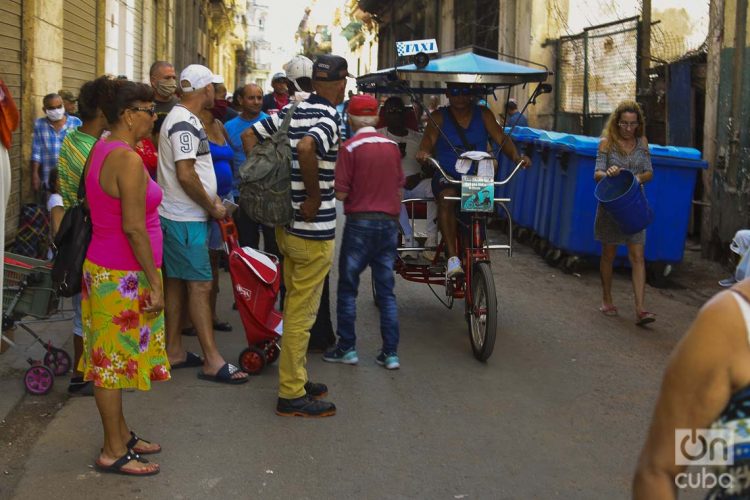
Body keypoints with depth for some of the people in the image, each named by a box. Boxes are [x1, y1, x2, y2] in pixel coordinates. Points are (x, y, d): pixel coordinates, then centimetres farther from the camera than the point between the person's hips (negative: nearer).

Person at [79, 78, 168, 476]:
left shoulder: (100, 150, 8)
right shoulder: (128, 160, -21)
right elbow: (133, 227, -24)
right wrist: (154, 283, -19)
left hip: (102, 268, 9)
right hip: (122, 277, -9)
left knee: (111, 360, 17)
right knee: (116, 360, 1)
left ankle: (121, 434, 31)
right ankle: (113, 452, 12)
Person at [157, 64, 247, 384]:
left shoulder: (185, 120, 15)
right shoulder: (184, 124, -18)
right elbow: (185, 175, -25)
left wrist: (211, 199, 13)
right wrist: (213, 207, -15)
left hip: (182, 216, 10)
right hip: (185, 220, -10)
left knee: (177, 283, 13)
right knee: (200, 285, -8)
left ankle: (174, 351, 21)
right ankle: (212, 361, -5)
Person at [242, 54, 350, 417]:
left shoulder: (291, 111, 7)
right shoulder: (329, 119, -17)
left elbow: (249, 136, 13)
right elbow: (306, 147, -36)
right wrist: (315, 196, -25)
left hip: (287, 224, 8)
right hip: (314, 229, -8)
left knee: (295, 307, 19)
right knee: (302, 313, 0)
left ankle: (295, 380, 30)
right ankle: (291, 395, 8)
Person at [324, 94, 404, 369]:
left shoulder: (350, 147, -11)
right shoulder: (393, 146, 3)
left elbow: (341, 193, -12)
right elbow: (399, 188, 10)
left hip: (360, 223, -4)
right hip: (389, 222, 4)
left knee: (348, 288, 8)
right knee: (386, 291, 8)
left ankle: (347, 348, 12)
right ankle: (390, 353, 9)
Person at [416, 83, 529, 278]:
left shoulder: (483, 114, 10)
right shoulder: (439, 116, 5)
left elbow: (501, 138, 0)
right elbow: (428, 139, -10)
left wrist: (516, 156, -20)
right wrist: (424, 152, -34)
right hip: (447, 176, -2)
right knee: (447, 197, -34)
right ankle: (452, 257, -37)